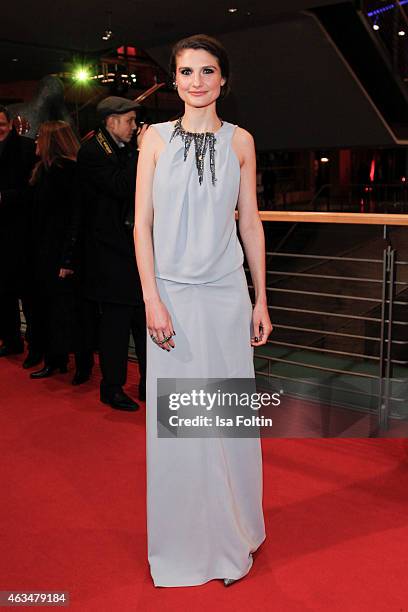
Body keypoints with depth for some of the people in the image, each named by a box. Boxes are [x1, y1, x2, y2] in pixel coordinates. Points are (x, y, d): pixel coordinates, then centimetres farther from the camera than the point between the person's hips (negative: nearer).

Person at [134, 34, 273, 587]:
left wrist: (261, 300, 5)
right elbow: (142, 222, 0)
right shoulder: (156, 138, 3)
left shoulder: (240, 141, 6)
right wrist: (153, 300, -9)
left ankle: (232, 539, 29)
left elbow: (250, 222, 7)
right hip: (173, 295, -1)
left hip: (226, 294, 1)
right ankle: (180, 546, 26)